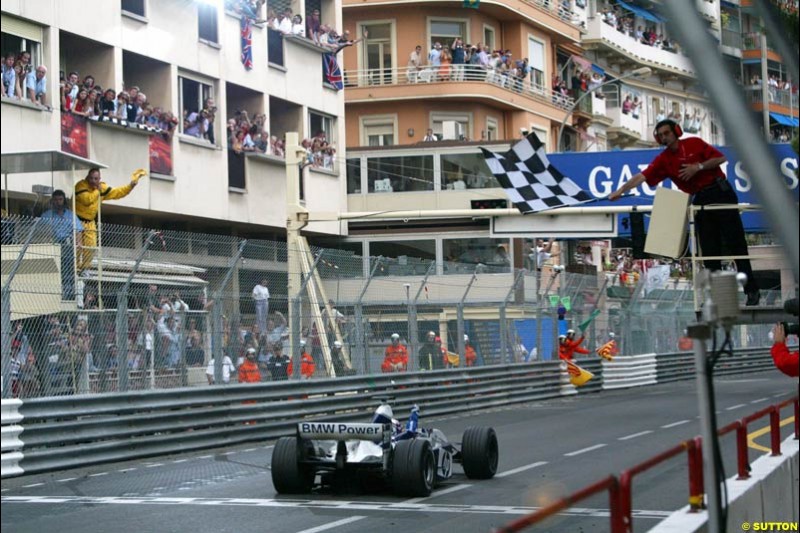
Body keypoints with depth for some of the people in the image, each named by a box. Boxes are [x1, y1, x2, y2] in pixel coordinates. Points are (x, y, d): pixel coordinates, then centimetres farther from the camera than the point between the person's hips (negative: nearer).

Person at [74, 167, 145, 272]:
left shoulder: (102, 187, 4)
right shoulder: (81, 185, -16)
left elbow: (117, 193, 9)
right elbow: (86, 199, -31)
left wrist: (131, 185, 0)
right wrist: (97, 190, -22)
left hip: (90, 221, 7)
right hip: (77, 220, -7)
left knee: (91, 247, 4)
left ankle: (84, 268, 13)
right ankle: (76, 268, -13)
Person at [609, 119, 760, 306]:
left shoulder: (694, 143, -2)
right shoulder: (663, 160, 5)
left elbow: (720, 158, -2)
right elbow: (642, 176, -4)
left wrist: (698, 167, -14)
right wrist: (621, 190, -14)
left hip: (720, 192, -4)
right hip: (700, 200, 4)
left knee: (736, 244, -5)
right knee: (709, 250, 2)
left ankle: (752, 290, -3)